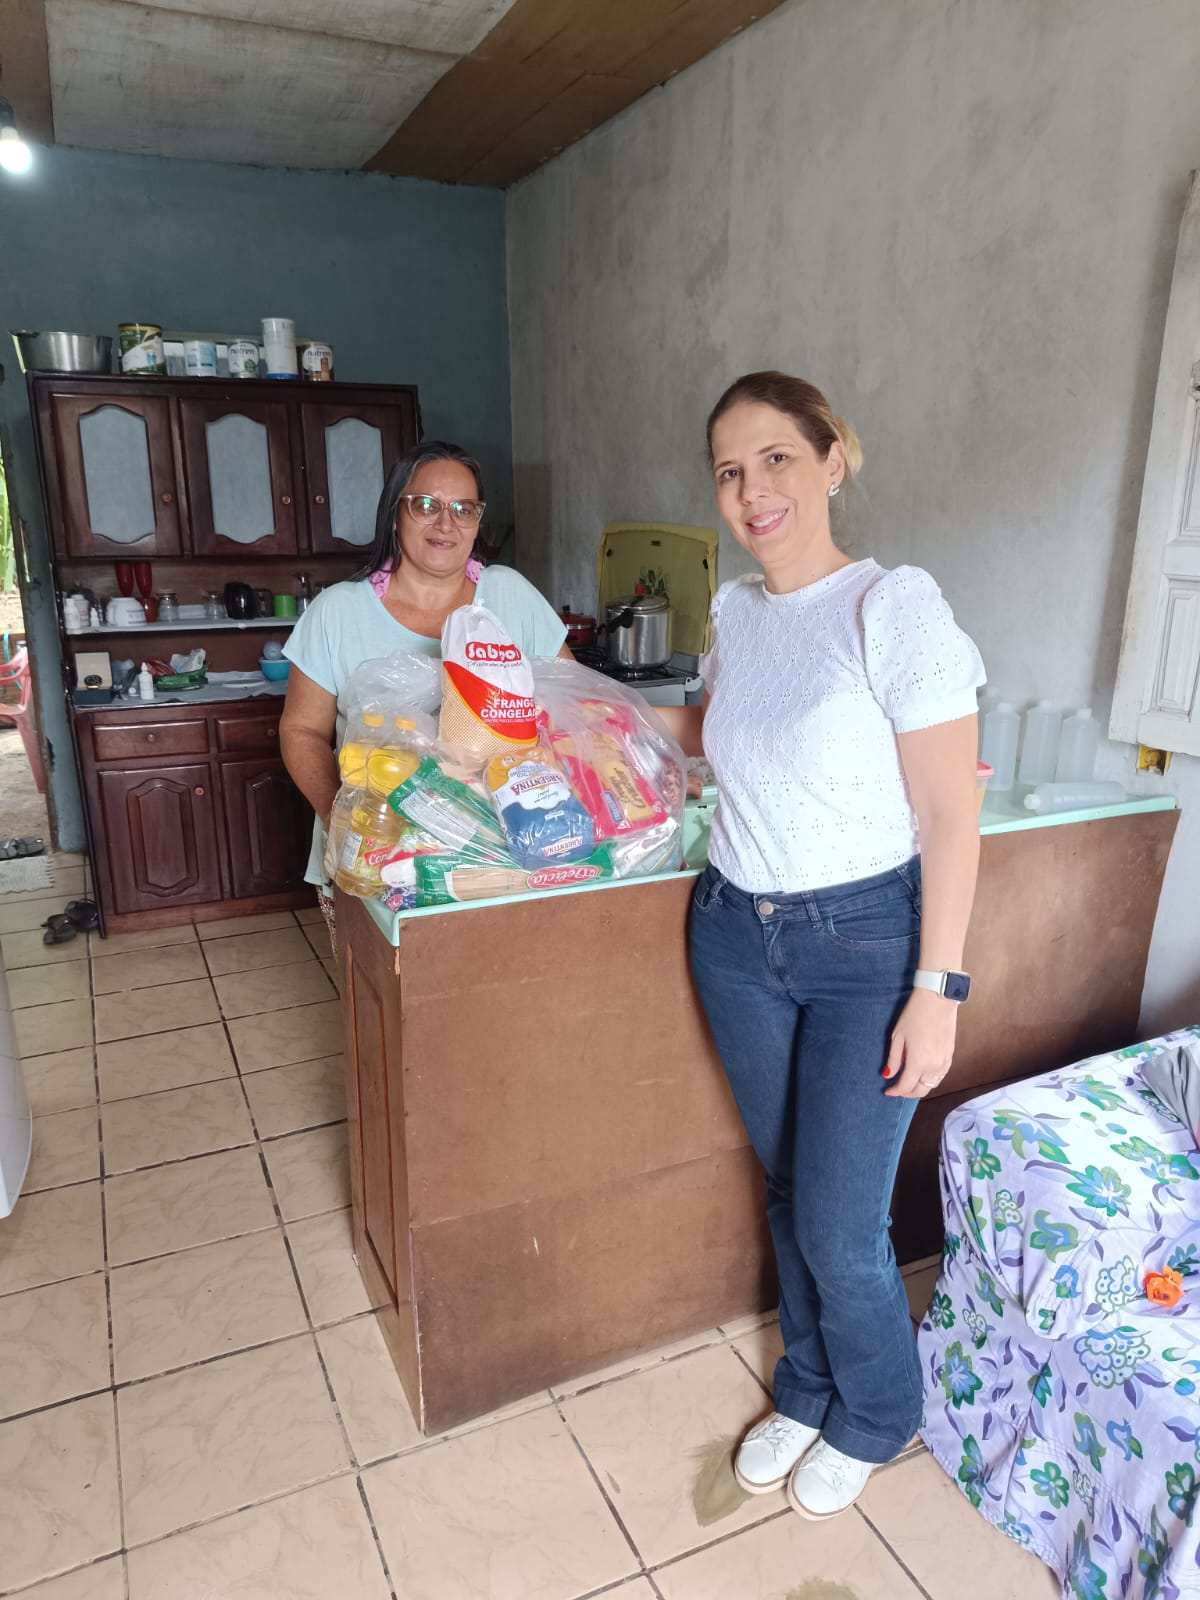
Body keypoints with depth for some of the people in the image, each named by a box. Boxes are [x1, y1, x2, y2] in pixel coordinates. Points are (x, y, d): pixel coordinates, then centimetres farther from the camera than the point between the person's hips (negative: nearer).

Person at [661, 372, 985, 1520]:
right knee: (786, 1188, 19)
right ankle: (807, 1392, 44)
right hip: (736, 932, 6)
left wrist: (937, 990, -15)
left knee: (840, 1227, 4)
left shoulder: (895, 609, -16)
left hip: (864, 946, -5)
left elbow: (948, 818, -15)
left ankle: (871, 1420, 36)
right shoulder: (735, 608, 4)